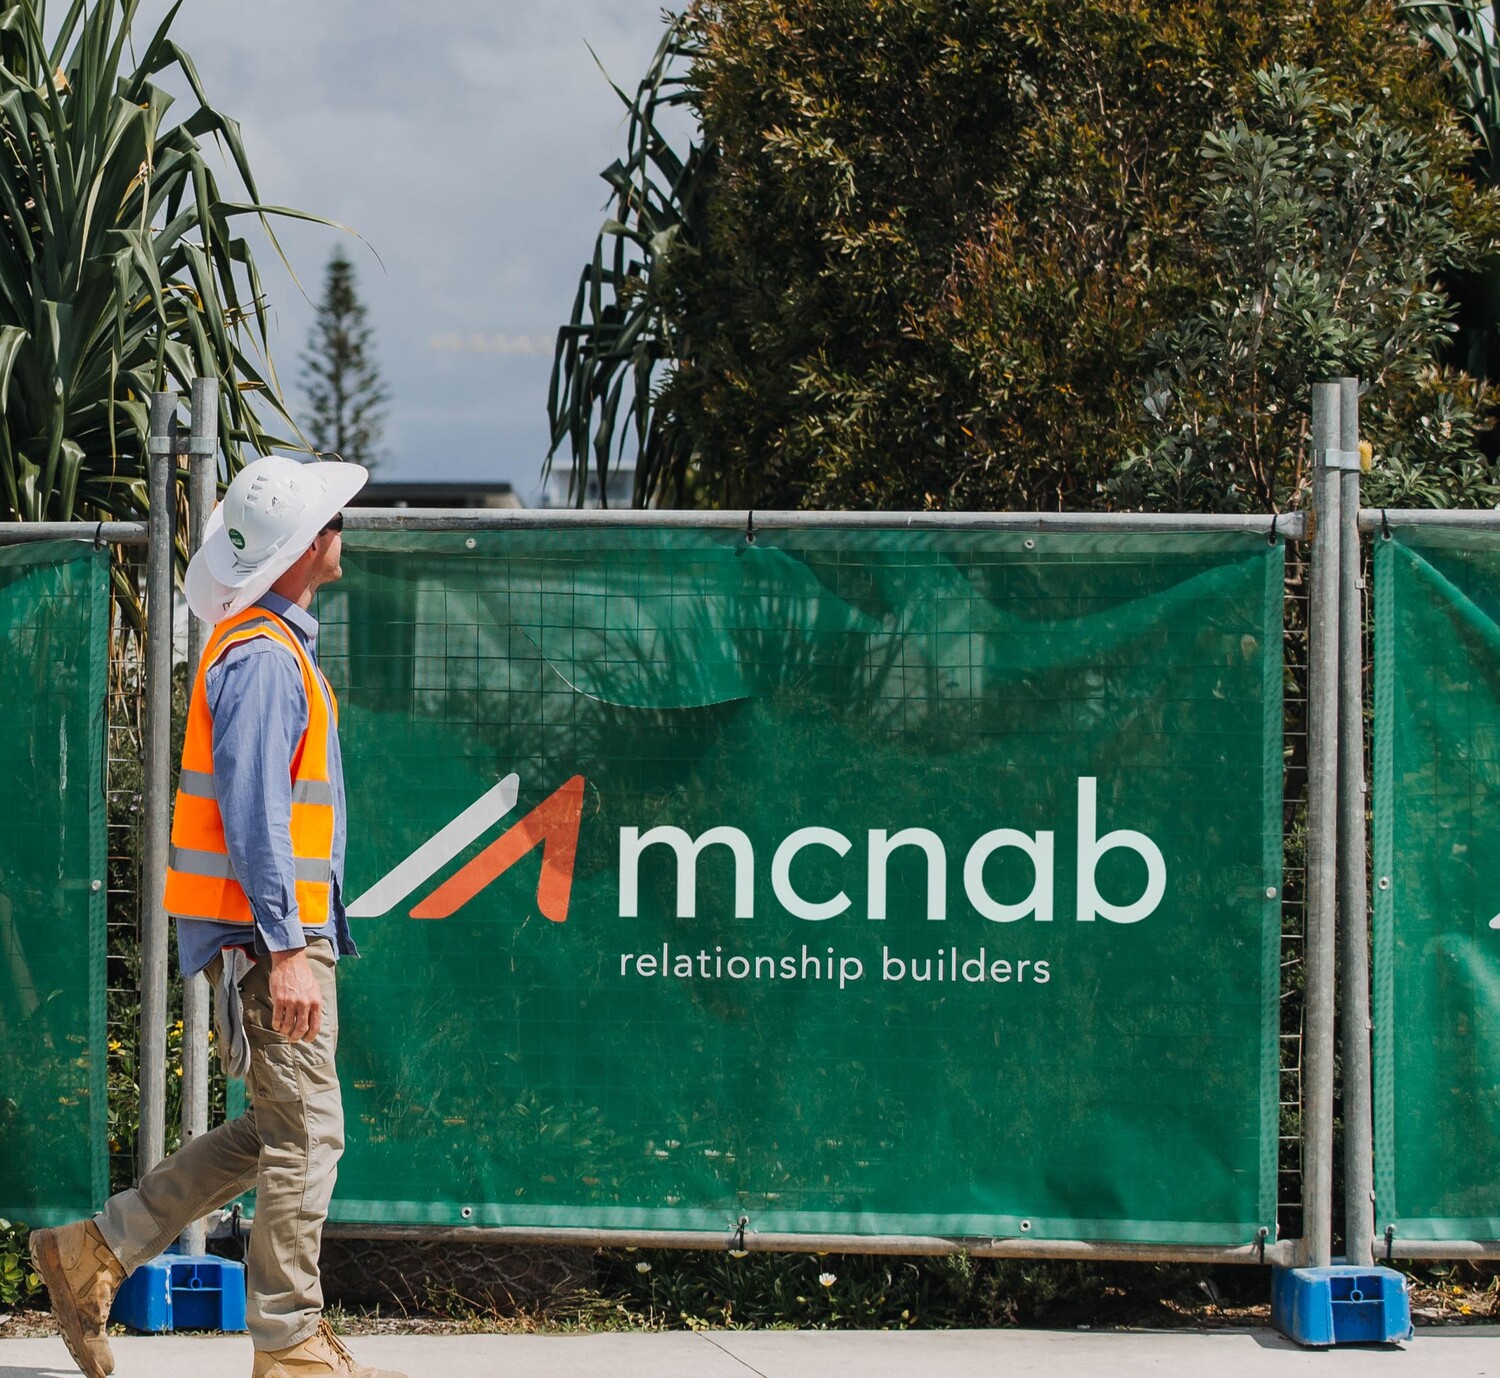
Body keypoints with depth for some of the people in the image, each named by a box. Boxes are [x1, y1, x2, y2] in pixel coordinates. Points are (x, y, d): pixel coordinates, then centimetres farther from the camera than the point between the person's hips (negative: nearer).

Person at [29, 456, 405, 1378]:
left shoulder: (272, 647, 18)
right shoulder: (264, 658, -15)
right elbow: (254, 814, -21)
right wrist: (286, 951, -24)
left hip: (281, 931, 10)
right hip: (265, 931, -10)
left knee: (277, 1132, 13)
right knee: (305, 1134, -6)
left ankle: (96, 1253, 15)